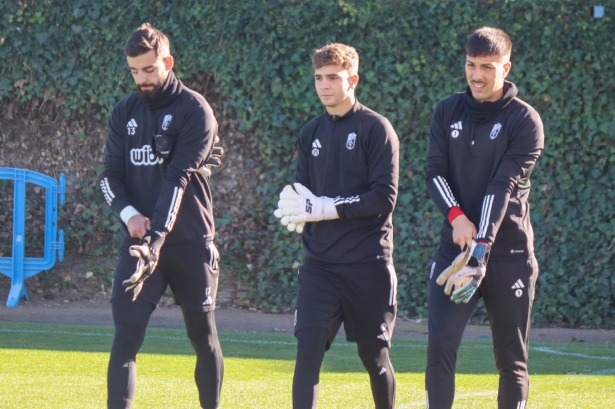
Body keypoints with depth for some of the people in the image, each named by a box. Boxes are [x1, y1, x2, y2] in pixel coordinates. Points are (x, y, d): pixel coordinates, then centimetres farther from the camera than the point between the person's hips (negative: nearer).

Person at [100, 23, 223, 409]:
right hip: (138, 241, 3)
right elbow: (111, 175, 8)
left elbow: (179, 179, -16)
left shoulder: (195, 110, -7)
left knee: (204, 336, 7)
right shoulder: (125, 112, 9)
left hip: (189, 242, -3)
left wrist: (157, 239, -25)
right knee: (126, 336, -9)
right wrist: (129, 214, -12)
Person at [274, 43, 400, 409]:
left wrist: (323, 207, -18)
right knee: (308, 350, -10)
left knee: (374, 356, 8)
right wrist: (297, 207, -10)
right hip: (320, 264, 4)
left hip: (368, 264, -4)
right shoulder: (311, 134, 11)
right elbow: (303, 194, 15)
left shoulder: (376, 128, -6)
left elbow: (384, 198, -13)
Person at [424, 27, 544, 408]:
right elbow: (435, 172, 4)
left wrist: (480, 252, -23)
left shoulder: (525, 121, -6)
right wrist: (456, 216, -16)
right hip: (455, 246, 3)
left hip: (508, 251, -2)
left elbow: (503, 188, -15)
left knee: (512, 359, 2)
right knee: (440, 344, -12)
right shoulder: (448, 112, 8)